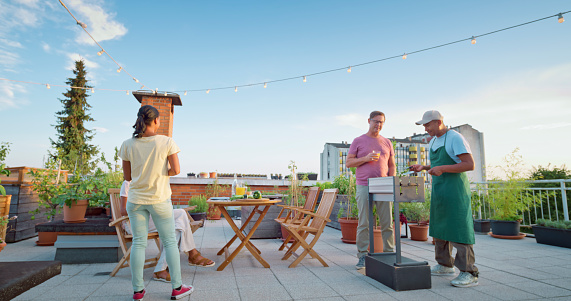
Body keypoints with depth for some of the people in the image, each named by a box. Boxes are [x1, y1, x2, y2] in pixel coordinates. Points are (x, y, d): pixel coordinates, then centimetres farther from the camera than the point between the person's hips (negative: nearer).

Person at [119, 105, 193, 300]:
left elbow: (127, 176, 3)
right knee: (169, 241, 9)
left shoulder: (127, 145, -3)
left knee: (138, 243, 11)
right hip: (159, 199, -2)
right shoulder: (167, 142, -11)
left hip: (136, 200, 3)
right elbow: (176, 170, -14)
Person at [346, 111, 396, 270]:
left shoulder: (387, 142, 16)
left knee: (387, 223, 3)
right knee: (363, 223, -1)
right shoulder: (358, 141, 7)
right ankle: (362, 256, 6)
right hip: (364, 186, -3)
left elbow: (392, 165, 17)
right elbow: (349, 162, 3)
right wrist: (366, 158, -12)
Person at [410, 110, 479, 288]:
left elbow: (470, 164, -17)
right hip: (438, 190, 9)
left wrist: (442, 169, -24)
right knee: (439, 228, 12)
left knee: (459, 229, -7)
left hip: (455, 190, -9)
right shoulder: (433, 141, 15)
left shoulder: (455, 138, -11)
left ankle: (469, 273, 1)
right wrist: (423, 167, 8)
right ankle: (445, 265, 25)